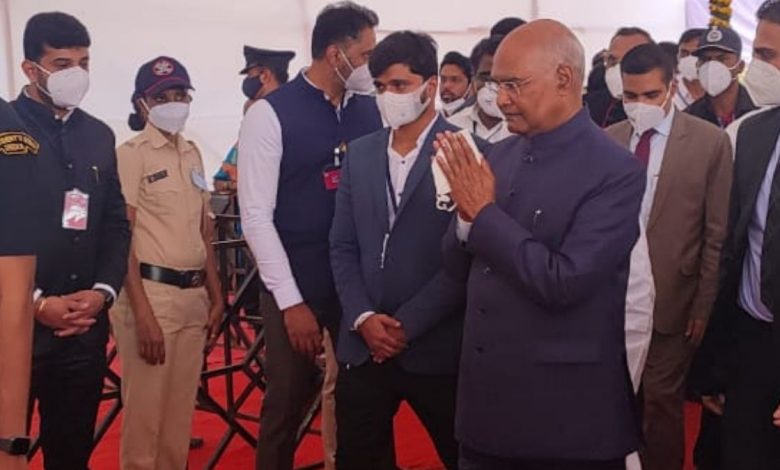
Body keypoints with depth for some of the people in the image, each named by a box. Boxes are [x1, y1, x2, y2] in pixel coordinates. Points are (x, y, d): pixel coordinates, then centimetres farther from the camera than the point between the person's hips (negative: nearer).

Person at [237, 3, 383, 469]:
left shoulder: (371, 110, 3)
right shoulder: (271, 114, -8)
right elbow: (256, 217, -10)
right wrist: (291, 301, -12)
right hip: (297, 287, -3)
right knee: (288, 405, 9)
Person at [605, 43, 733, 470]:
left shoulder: (709, 141, -5)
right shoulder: (607, 140, 3)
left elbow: (716, 234, -4)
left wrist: (704, 305, -5)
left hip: (670, 300, -3)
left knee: (661, 402, 7)